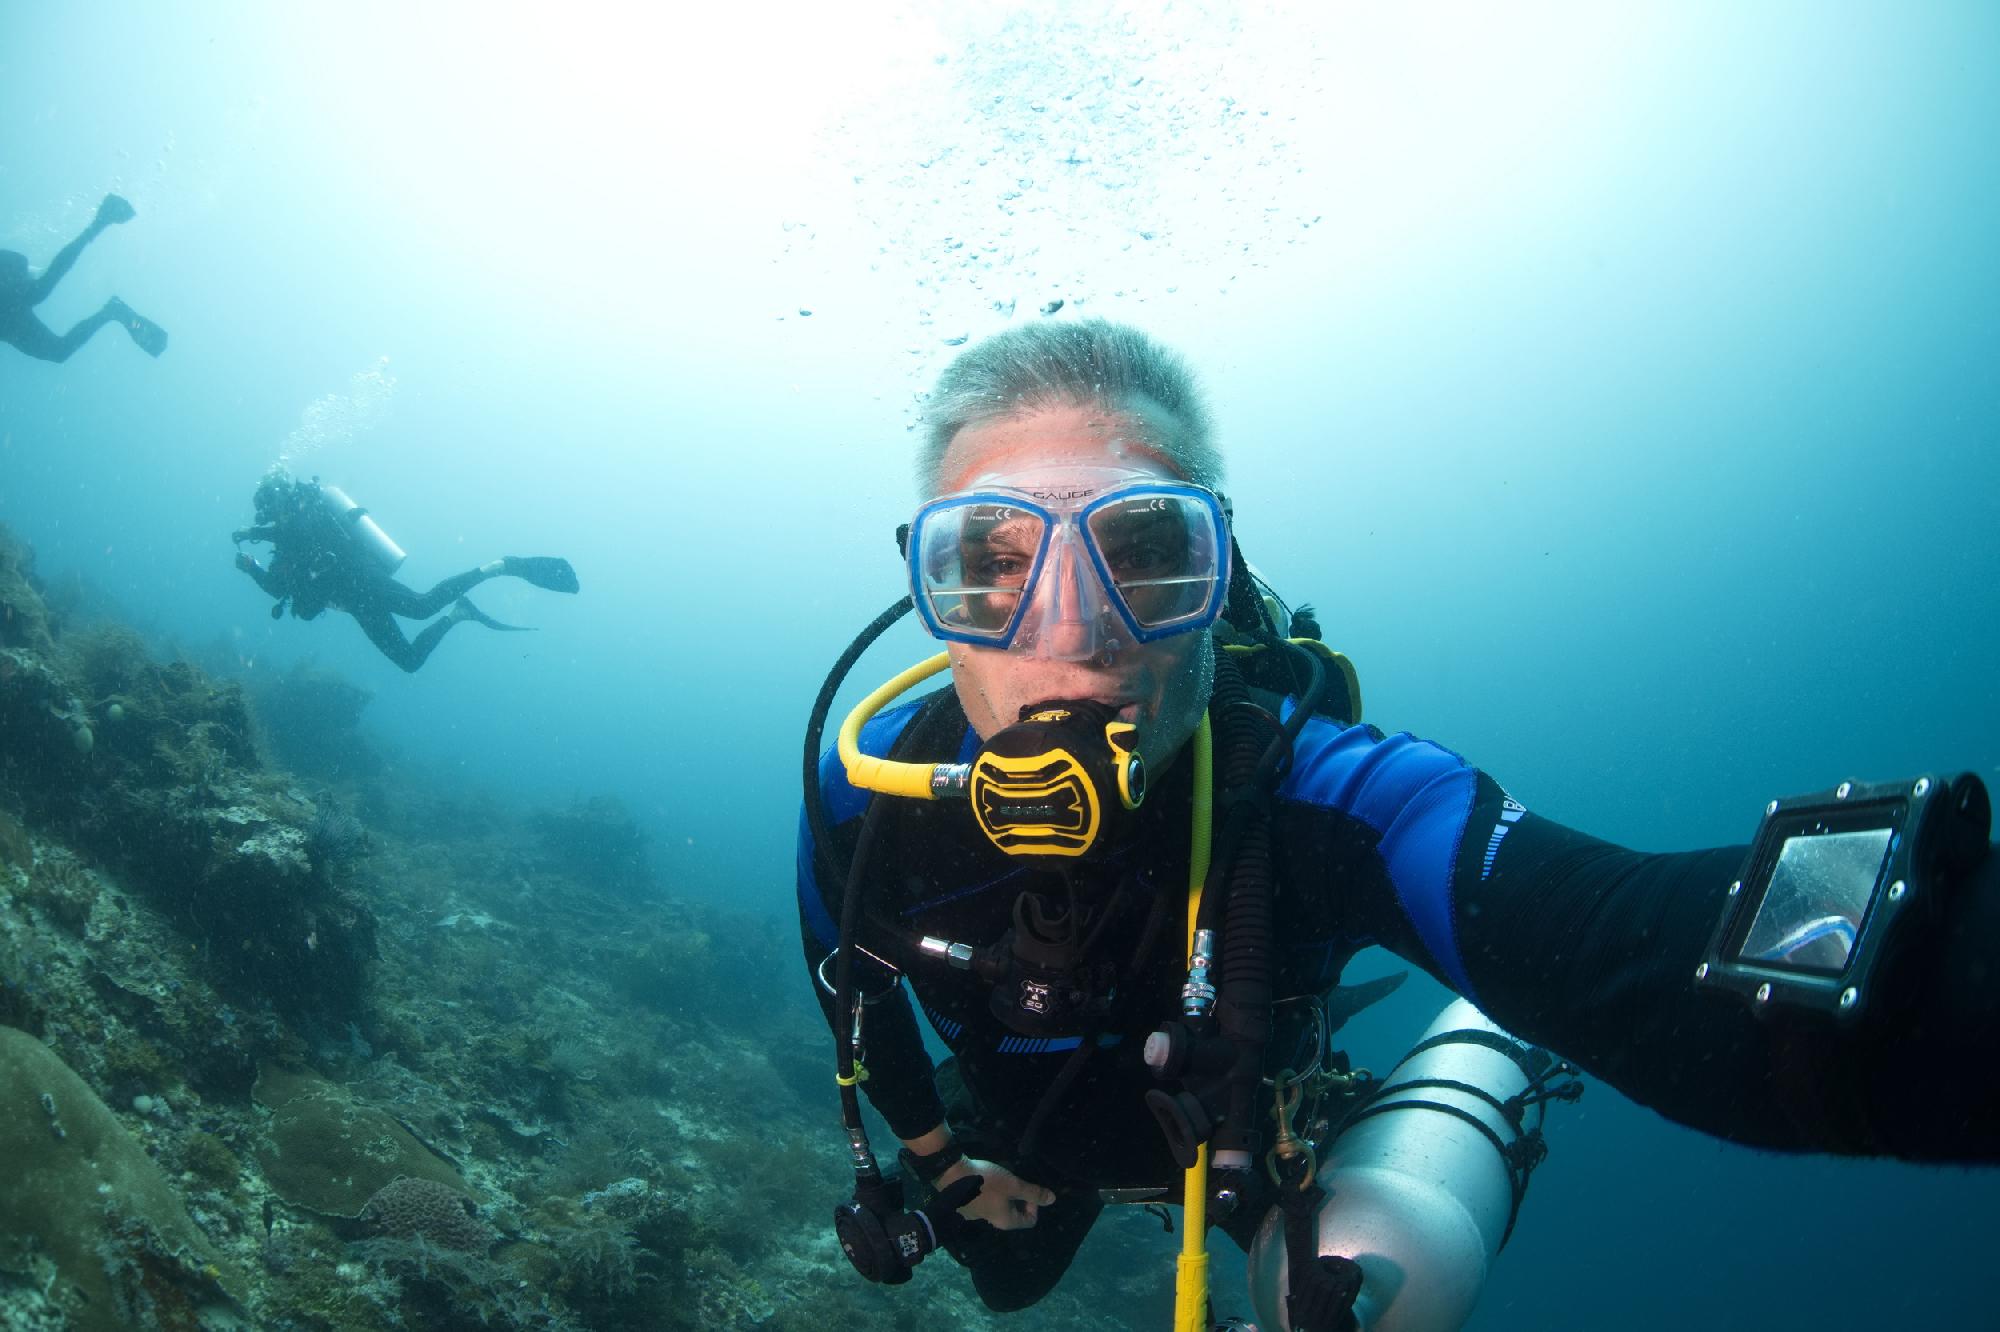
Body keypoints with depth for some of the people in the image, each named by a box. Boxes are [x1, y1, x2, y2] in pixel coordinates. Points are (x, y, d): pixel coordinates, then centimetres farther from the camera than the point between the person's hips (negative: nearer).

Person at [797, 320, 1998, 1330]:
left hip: (1249, 1132, -2)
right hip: (1023, 1133, 3)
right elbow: (851, 982, -8)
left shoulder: (1309, 795, -45)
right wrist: (940, 1153, 2)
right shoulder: (866, 786, -34)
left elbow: (1659, 961, -66)